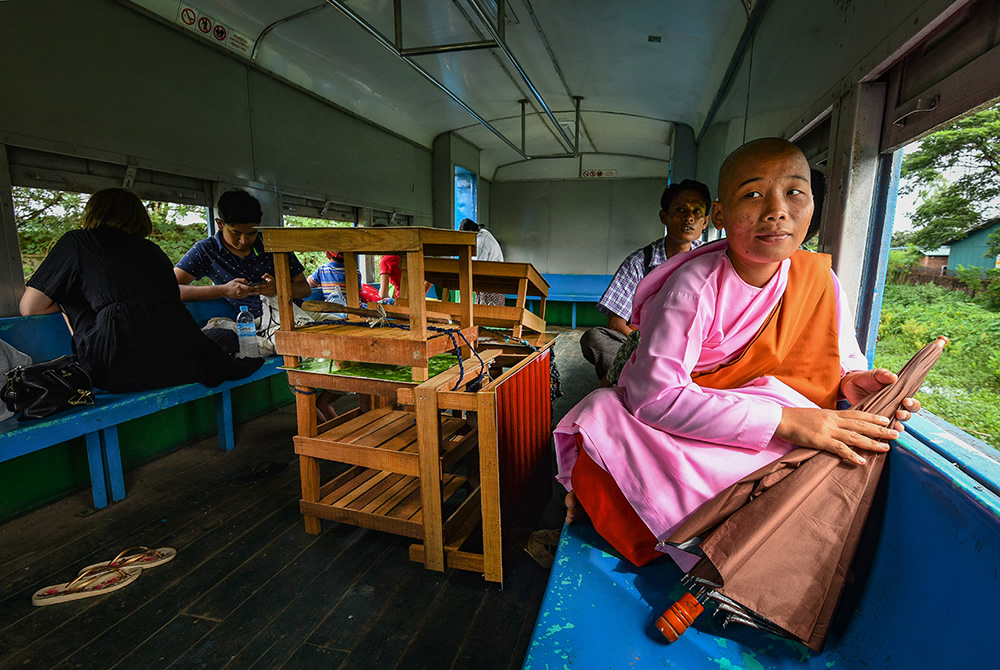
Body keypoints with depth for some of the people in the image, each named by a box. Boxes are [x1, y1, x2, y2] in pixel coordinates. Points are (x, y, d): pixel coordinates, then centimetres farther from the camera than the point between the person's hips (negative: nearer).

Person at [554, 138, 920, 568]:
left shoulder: (818, 279, -3)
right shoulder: (695, 286, -20)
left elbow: (842, 358, 12)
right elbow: (653, 394, -29)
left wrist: (852, 380, -15)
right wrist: (783, 420, -31)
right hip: (675, 420, -5)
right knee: (603, 413, -32)